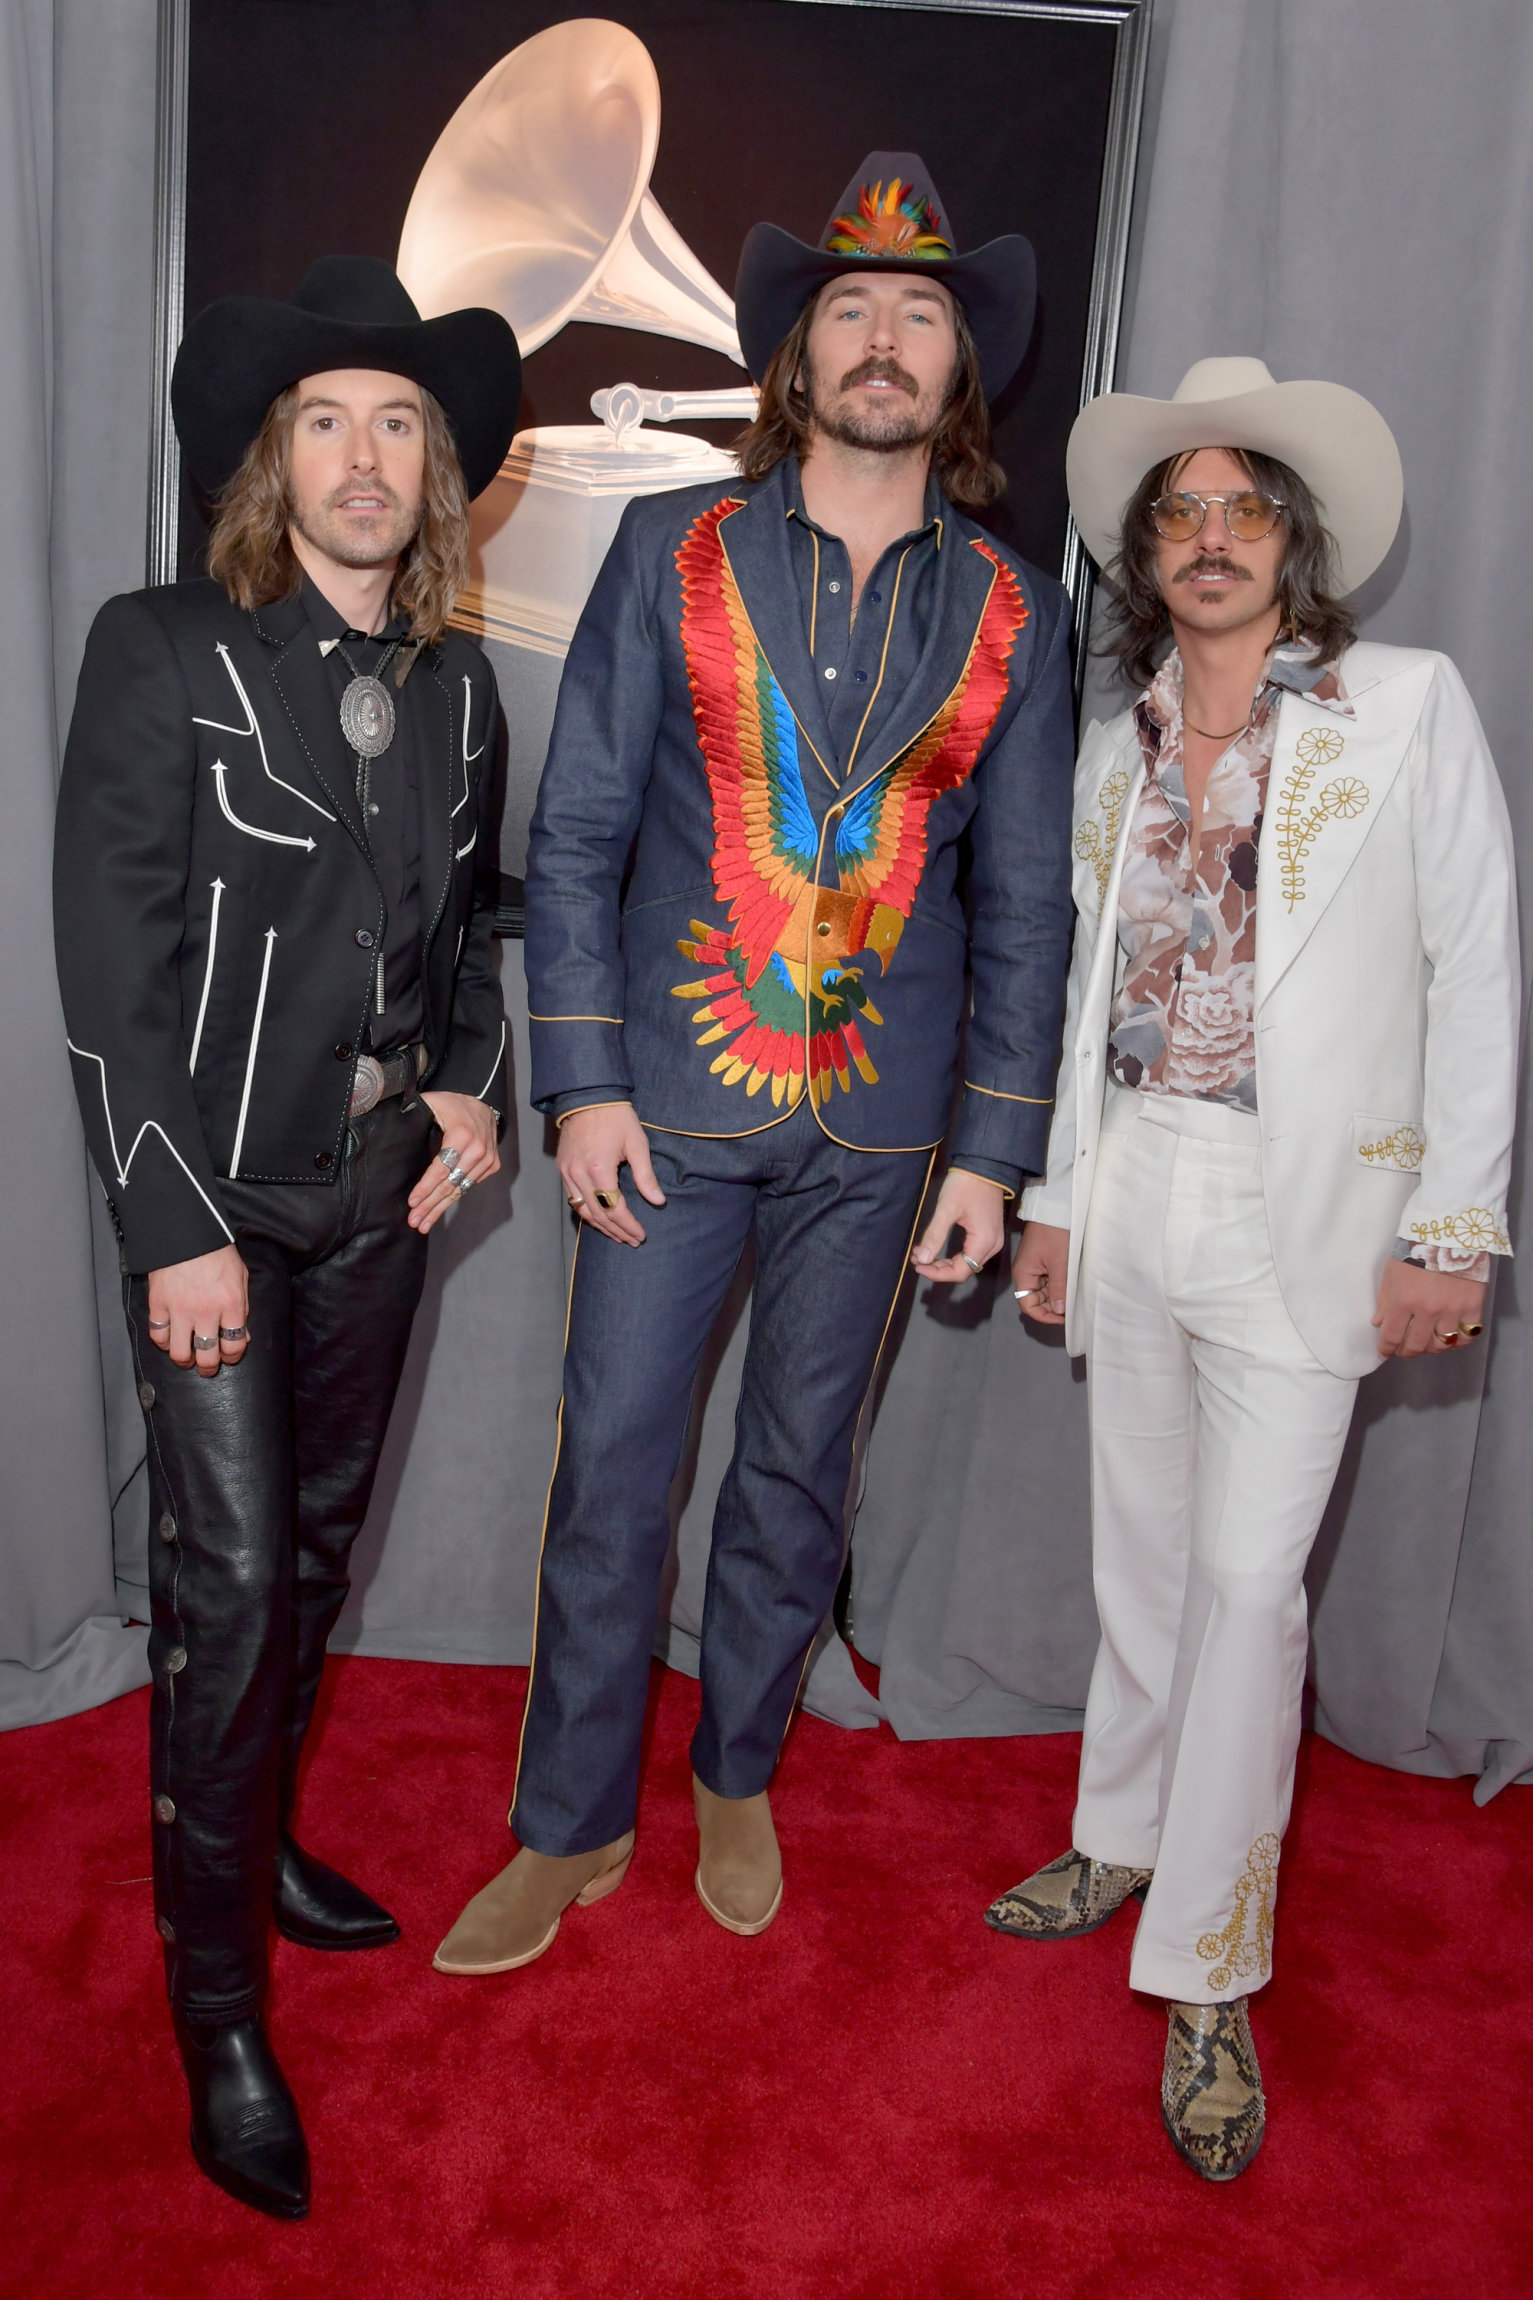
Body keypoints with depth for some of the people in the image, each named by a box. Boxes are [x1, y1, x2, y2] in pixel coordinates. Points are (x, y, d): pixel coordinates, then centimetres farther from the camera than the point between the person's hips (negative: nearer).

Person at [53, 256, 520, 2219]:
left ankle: (259, 1835, 37)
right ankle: (218, 2005, 11)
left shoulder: (458, 691, 7)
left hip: (384, 1182, 5)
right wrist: (181, 1227, -16)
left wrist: (473, 1083, 1)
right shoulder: (163, 654, -9)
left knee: (316, 1540, 15)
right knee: (226, 1569, -5)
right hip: (217, 1189, -5)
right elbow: (109, 966, -13)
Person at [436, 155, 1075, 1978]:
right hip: (670, 1099, -1)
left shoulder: (1011, 611, 4)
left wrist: (995, 1150, 1)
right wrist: (582, 1084, -8)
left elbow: (1024, 903, 5)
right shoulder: (673, 550, 0)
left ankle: (736, 1777, 36)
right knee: (609, 1476, 4)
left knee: (799, 1478, 14)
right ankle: (574, 1826, 25)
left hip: (879, 1124, 2)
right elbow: (576, 832, -1)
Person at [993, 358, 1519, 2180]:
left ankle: (1209, 1976, 10)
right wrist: (1057, 1193, 14)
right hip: (1133, 1189, 5)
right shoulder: (1116, 747, 11)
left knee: (1247, 1575, -5)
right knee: (1140, 1547, 14)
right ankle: (1126, 1840, 34)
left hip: (1301, 1204, -4)